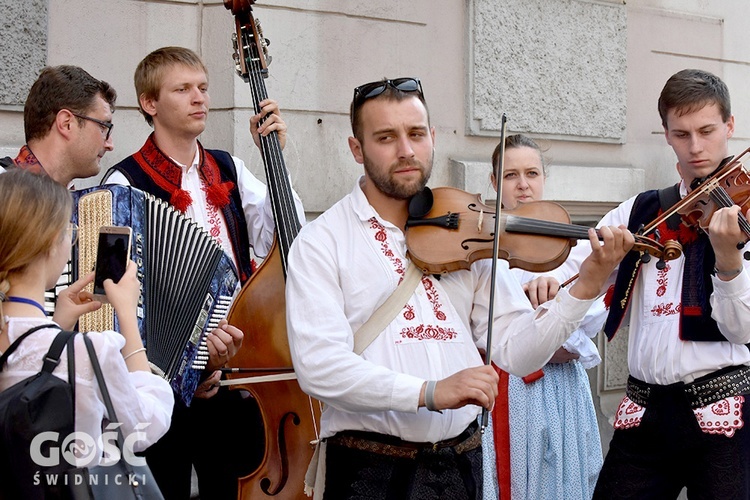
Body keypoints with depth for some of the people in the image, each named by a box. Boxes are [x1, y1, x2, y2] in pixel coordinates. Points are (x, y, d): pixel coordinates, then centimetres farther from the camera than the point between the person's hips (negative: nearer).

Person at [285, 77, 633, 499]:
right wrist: (431, 392, -26)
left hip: (460, 461, 4)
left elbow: (516, 353, 0)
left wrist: (587, 285, -12)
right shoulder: (322, 242, -5)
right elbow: (318, 364, -17)